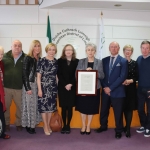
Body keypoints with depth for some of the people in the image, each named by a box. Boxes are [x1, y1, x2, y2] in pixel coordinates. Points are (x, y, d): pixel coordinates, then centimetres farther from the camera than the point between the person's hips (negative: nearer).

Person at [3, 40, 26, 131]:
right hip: (6, 86, 1)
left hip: (20, 88, -1)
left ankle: (19, 123, 26)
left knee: (20, 107, 8)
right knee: (5, 106, 12)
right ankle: (6, 123, 28)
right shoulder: (5, 56, 5)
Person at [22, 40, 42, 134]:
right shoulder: (28, 58, -7)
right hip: (29, 84, -5)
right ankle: (28, 125, 11)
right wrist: (28, 88, -14)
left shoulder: (40, 59, 8)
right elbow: (24, 74, -10)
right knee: (29, 105, 0)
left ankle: (33, 124, 18)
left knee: (36, 105, 7)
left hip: (37, 85, 5)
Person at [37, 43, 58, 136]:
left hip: (53, 87, 4)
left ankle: (48, 125, 27)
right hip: (44, 87, -4)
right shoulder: (42, 61, -7)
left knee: (51, 106, 11)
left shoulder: (56, 62, 6)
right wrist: (39, 89, -11)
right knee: (44, 106, 2)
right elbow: (38, 76, -7)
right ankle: (45, 126, 17)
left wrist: (57, 87, 10)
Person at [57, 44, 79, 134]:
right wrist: (65, 85, -12)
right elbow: (59, 74, -1)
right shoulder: (60, 61, 5)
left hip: (72, 88, 0)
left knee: (70, 107, 3)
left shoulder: (76, 61, 3)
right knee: (64, 107, 3)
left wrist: (71, 84, -13)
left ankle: (68, 126, 14)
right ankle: (64, 125, 14)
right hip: (62, 87, 0)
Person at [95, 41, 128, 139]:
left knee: (118, 112, 6)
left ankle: (119, 130, 22)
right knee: (104, 110, 15)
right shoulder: (104, 60, 9)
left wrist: (111, 88, -15)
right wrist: (105, 87, -7)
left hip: (117, 91, -4)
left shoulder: (123, 61, -4)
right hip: (105, 90, 4)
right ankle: (103, 126, 35)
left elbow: (122, 77, -12)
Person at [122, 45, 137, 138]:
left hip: (131, 88, 0)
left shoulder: (134, 63, 3)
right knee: (124, 107, 8)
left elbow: (137, 76, 2)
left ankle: (128, 128, 4)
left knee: (130, 108, -1)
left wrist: (131, 80, -15)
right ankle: (127, 125, 25)